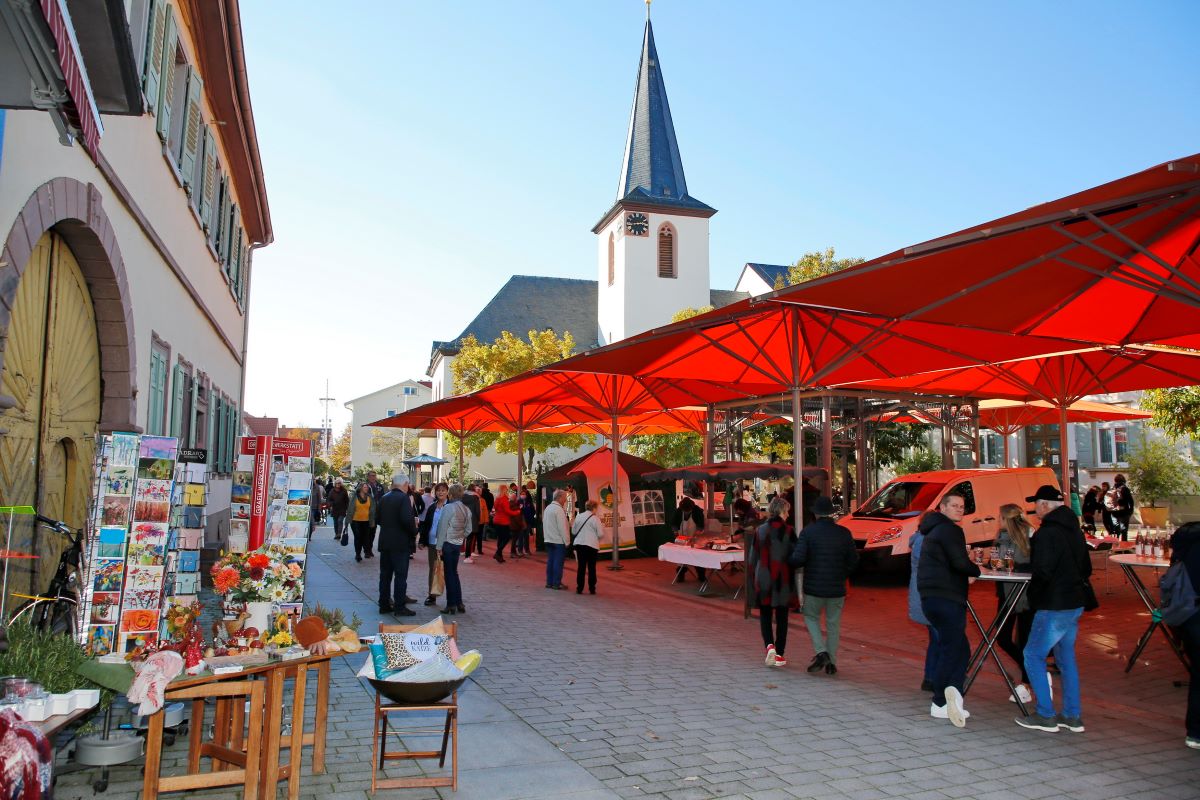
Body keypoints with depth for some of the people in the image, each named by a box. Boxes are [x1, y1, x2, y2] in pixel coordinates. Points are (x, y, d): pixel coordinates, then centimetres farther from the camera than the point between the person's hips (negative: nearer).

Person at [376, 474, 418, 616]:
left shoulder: (384, 498, 8)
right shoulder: (404, 498, -14)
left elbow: (377, 519, 11)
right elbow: (407, 519, -24)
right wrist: (414, 531, -8)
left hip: (384, 543, 7)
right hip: (400, 543, -7)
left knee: (385, 574, 12)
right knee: (400, 575, -1)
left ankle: (384, 604, 18)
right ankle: (399, 607, 0)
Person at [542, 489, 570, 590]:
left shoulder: (548, 508, 11)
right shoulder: (559, 509, -16)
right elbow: (562, 527, -17)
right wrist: (567, 541, -13)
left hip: (548, 540, 8)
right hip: (559, 541, -8)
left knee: (550, 561, 11)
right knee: (558, 562, -3)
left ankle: (549, 582, 15)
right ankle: (556, 583, -1)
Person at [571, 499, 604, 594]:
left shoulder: (578, 517, 4)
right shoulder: (595, 518, -9)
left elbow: (573, 531, 11)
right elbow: (600, 534, -9)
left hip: (579, 544, 3)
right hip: (592, 545, -3)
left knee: (581, 567, 8)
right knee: (591, 568, 5)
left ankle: (579, 589, 8)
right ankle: (591, 589, 8)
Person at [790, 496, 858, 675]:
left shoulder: (808, 531, -10)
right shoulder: (844, 533, -2)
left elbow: (798, 558, -17)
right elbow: (853, 559, 2)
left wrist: (788, 561, 5)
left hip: (814, 586, -2)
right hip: (837, 588, 2)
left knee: (811, 617, 17)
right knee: (833, 624, 13)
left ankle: (821, 652, 0)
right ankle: (831, 662, 14)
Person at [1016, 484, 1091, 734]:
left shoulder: (1047, 533, -18)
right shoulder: (1074, 530, 11)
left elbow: (1042, 572, -23)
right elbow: (1086, 569, 19)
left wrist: (1034, 596, -6)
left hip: (1054, 607, -9)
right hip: (1075, 604, 9)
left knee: (1033, 656, 1)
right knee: (1066, 658, 15)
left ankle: (1045, 715, 2)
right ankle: (1073, 717, 19)